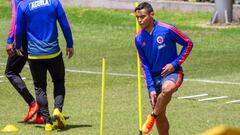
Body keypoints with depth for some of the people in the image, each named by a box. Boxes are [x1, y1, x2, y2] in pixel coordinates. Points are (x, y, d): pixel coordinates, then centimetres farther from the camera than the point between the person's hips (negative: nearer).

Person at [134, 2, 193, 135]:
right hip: (154, 76, 5)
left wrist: (175, 63, -14)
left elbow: (188, 43, -5)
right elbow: (144, 64, 1)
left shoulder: (167, 29, -15)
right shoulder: (138, 38, -2)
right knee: (160, 116, 6)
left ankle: (153, 116, -16)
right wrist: (150, 88, -7)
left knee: (167, 89, -39)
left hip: (172, 73, -5)